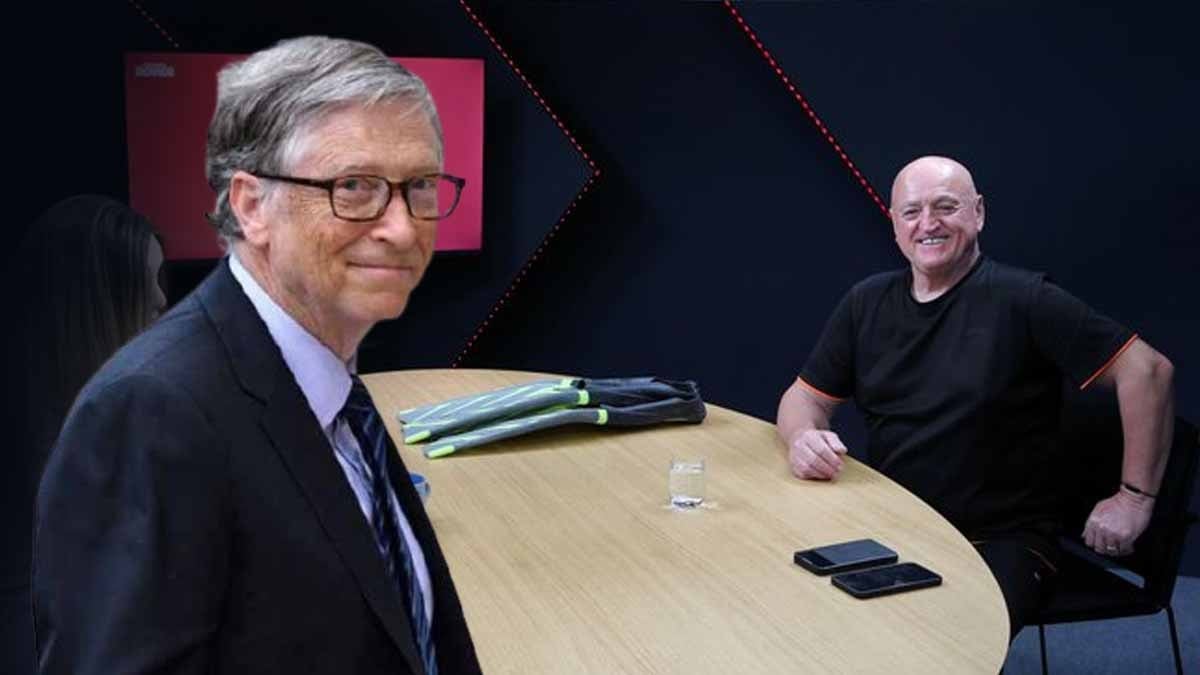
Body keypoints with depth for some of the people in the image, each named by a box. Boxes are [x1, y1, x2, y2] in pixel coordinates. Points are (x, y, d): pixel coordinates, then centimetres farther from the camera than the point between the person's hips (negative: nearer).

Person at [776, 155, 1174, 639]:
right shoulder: (867, 303, 9)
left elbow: (1146, 369, -8)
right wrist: (802, 437, -11)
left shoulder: (1023, 300, -7)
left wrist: (1135, 497, -7)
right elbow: (805, 396, 12)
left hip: (1001, 541, -4)